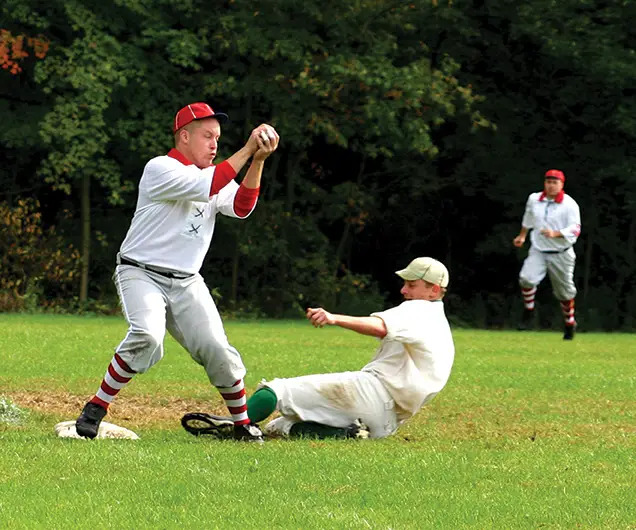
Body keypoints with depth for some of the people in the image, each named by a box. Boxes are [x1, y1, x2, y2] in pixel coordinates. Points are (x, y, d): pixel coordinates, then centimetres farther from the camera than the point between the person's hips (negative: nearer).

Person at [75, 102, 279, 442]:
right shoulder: (160, 168, -11)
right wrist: (247, 149, -24)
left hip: (186, 283, 6)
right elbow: (206, 186, -25)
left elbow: (241, 207, -5)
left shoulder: (215, 176, 12)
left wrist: (258, 160, -16)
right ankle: (95, 410, -21)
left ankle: (242, 424, 11)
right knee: (147, 336, -31)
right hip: (141, 274, -6)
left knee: (217, 351, -7)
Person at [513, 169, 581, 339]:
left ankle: (570, 323, 32)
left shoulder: (570, 205, -13)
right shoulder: (534, 199, 2)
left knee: (564, 291, 9)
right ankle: (528, 313, -2)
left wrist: (555, 234, -35)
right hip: (538, 251, 2)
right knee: (527, 279, -24)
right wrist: (522, 236, 31)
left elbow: (575, 229, -21)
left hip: (561, 254, -2)